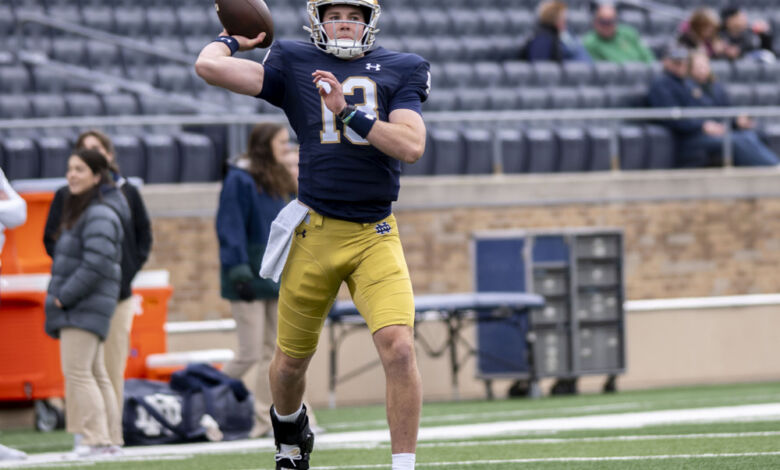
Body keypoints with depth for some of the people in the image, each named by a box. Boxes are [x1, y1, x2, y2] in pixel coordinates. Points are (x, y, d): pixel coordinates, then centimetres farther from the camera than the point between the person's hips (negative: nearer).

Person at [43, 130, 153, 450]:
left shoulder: (127, 193, 10)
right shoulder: (66, 195, 6)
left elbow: (144, 235, 14)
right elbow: (51, 239, 7)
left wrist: (129, 270, 0)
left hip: (118, 292, 1)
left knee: (114, 367, 1)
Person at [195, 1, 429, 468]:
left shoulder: (398, 70, 6)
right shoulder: (294, 65, 3)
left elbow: (412, 146, -9)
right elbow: (209, 66, -6)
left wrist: (347, 111, -15)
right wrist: (231, 39, 13)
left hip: (376, 236, -1)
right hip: (315, 232, 1)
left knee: (399, 347, -20)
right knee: (292, 359, 13)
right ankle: (289, 430, 46)